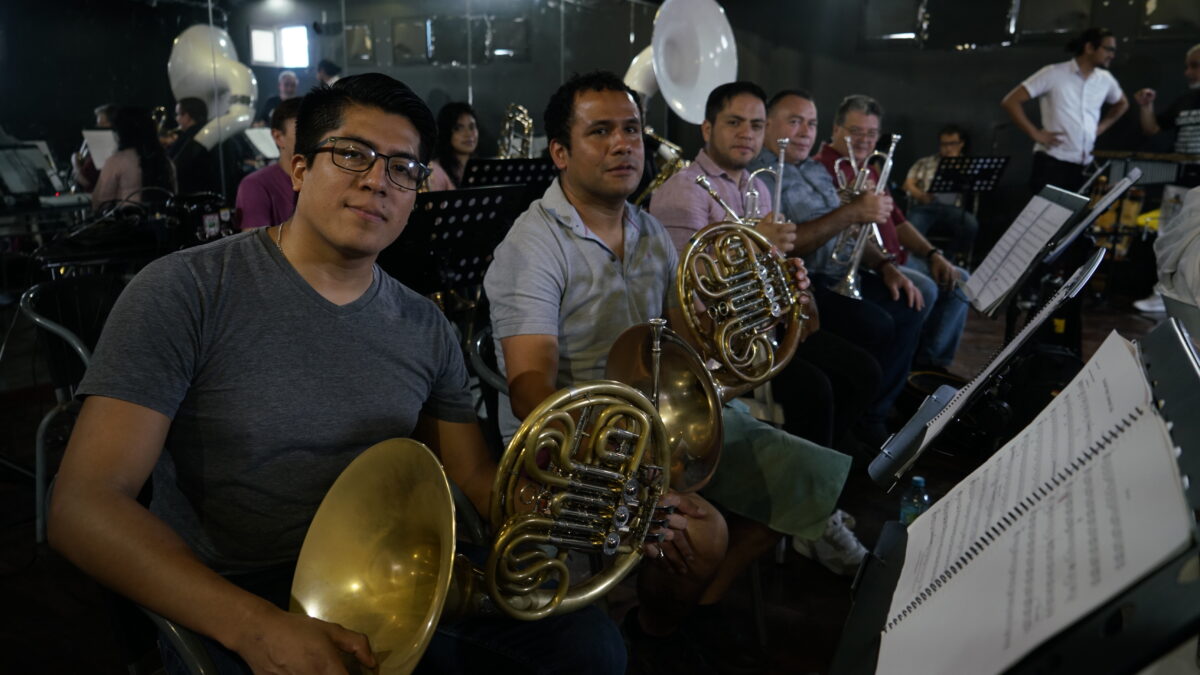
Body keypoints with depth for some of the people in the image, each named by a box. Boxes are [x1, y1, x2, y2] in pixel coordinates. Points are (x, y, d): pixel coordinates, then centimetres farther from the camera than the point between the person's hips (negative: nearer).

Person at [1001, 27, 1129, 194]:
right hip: (1052, 163, -6)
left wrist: (1102, 127, 16)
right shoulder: (1054, 74, -5)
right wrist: (1035, 133, -11)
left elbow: (1122, 104, 33)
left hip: (1086, 166, 6)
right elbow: (1010, 102, -9)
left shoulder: (1105, 80, 12)